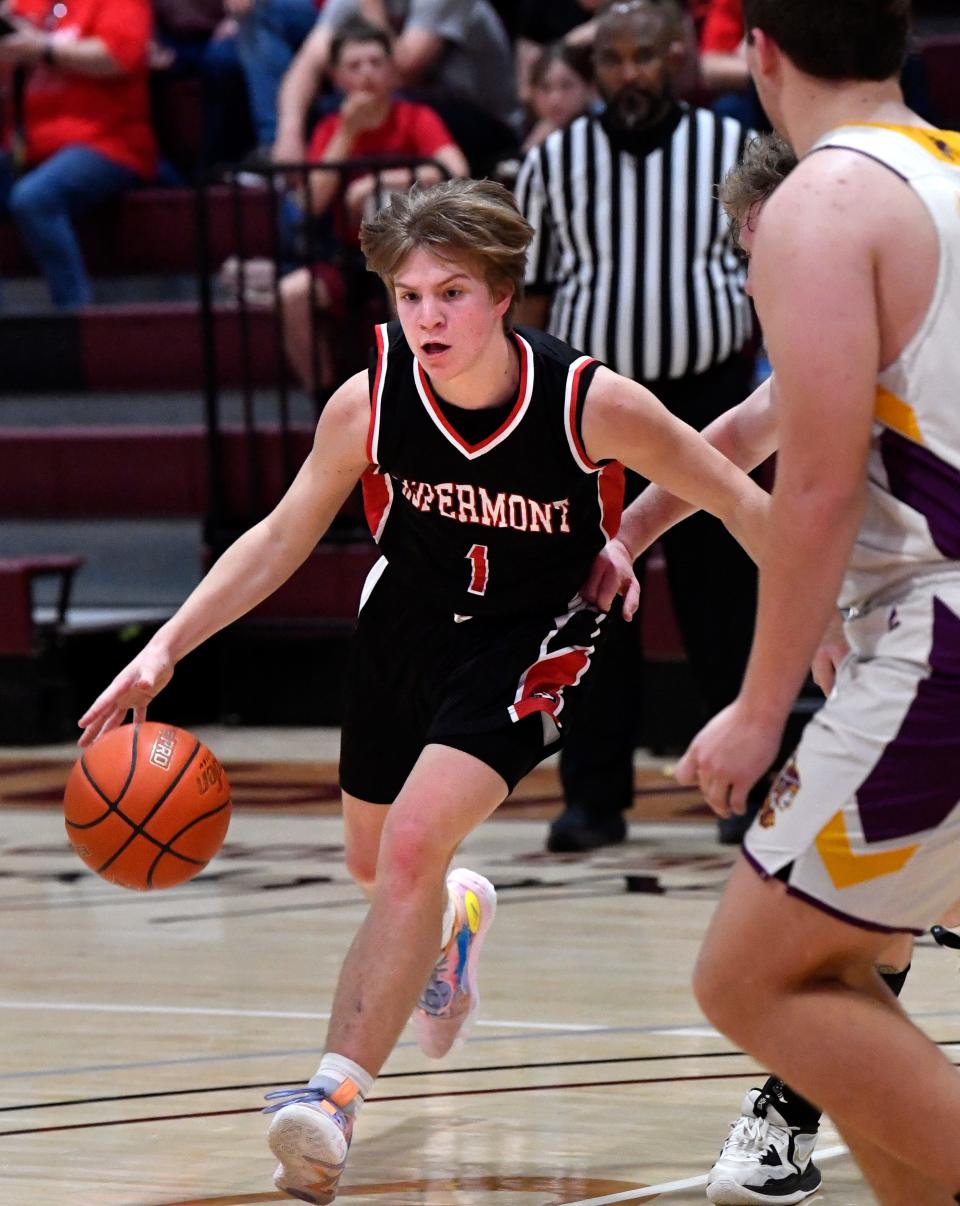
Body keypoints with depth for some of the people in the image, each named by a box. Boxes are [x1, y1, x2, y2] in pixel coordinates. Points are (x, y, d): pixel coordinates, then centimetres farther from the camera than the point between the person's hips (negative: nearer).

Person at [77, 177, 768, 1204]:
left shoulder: (591, 403, -27)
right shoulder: (369, 402, -20)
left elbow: (738, 503, -14)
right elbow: (284, 536, -6)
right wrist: (168, 646, -14)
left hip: (531, 639, -4)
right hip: (408, 619, 4)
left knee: (411, 848, -24)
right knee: (374, 864, 22)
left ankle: (337, 1091, -23)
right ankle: (457, 914, 60)